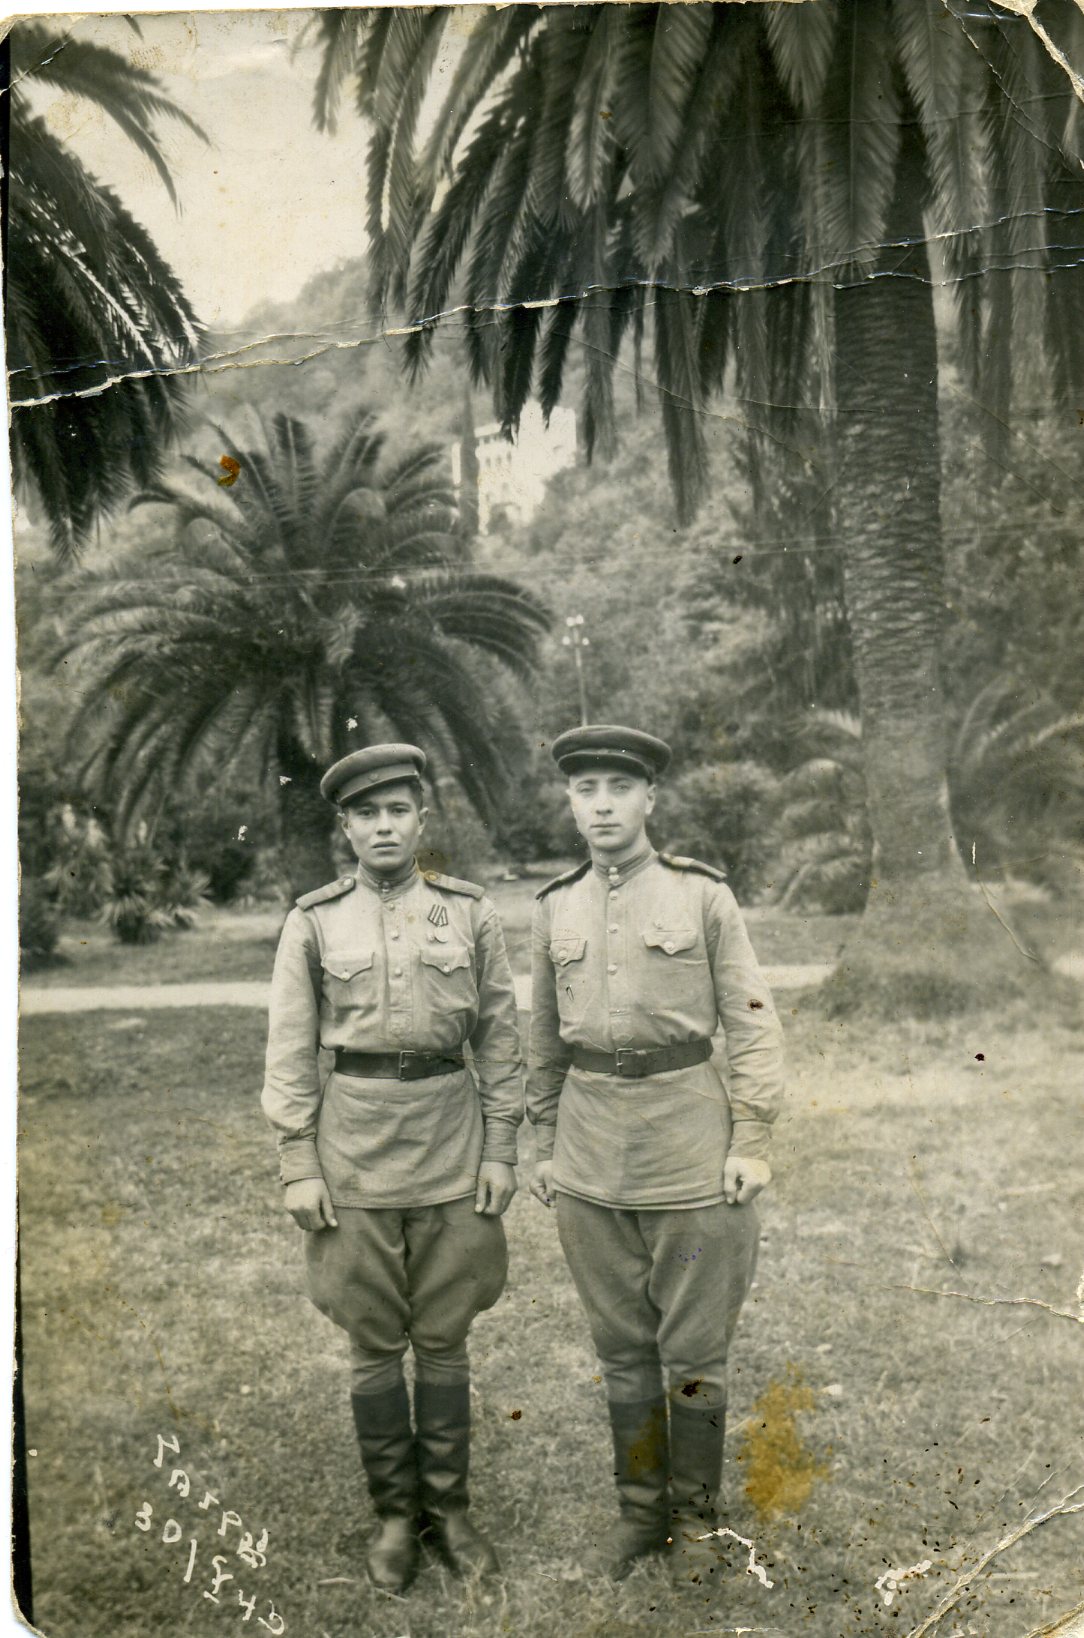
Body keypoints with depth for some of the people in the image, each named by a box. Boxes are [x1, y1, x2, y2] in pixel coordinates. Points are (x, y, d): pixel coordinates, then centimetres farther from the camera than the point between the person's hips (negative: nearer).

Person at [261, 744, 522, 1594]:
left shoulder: (470, 912, 0)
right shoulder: (314, 922, -1)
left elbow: (500, 1038, 4)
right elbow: (291, 1051, 1)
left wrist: (501, 1149, 0)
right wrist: (299, 1164, -3)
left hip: (451, 1135, 0)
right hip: (355, 1139, 0)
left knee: (444, 1335, 10)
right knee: (373, 1340, 9)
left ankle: (448, 1504, 26)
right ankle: (394, 1513, 26)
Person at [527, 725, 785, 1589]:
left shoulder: (704, 894, -3)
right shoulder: (556, 907, 6)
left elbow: (754, 1026, -3)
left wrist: (751, 1143, -8)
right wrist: (547, 1145, 14)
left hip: (690, 1145, -3)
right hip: (591, 1156, 3)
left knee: (694, 1350, 7)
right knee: (622, 1346, 14)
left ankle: (696, 1517, 26)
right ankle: (641, 1507, 31)